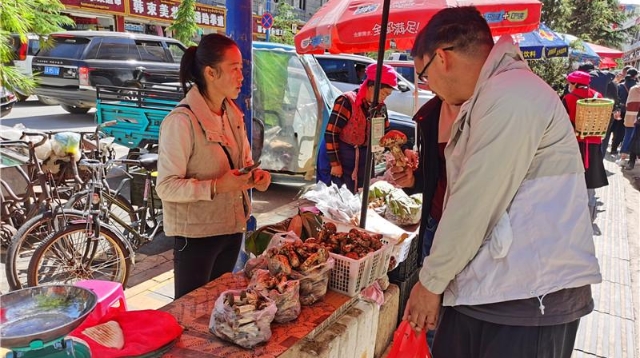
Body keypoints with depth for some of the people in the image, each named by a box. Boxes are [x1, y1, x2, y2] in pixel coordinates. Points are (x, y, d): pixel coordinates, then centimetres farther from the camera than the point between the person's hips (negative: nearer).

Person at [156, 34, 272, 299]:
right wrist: (216, 186, -31)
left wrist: (256, 174, -6)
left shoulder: (233, 113, 4)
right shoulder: (182, 121, -21)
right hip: (196, 234, -7)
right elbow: (166, 187, -21)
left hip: (232, 227, 7)